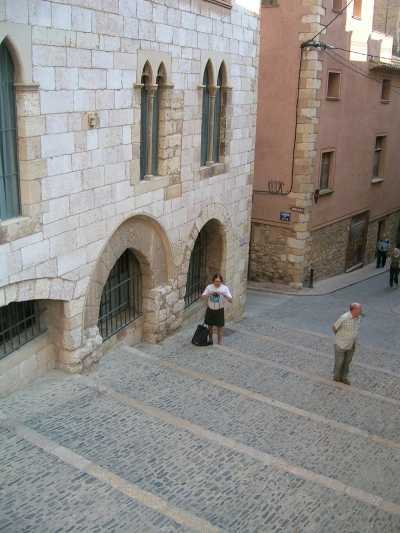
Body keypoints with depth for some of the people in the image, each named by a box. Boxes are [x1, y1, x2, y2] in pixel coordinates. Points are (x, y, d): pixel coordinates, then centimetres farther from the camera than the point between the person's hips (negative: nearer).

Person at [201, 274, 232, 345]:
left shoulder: (225, 288, -13)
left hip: (219, 311, -2)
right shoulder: (209, 287, -8)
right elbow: (203, 297, -10)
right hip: (210, 310, 2)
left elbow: (230, 300, -18)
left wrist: (224, 295, -35)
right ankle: (210, 340, 39)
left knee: (220, 328, 1)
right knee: (210, 326, 17)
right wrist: (209, 294, -29)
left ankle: (220, 344, 12)